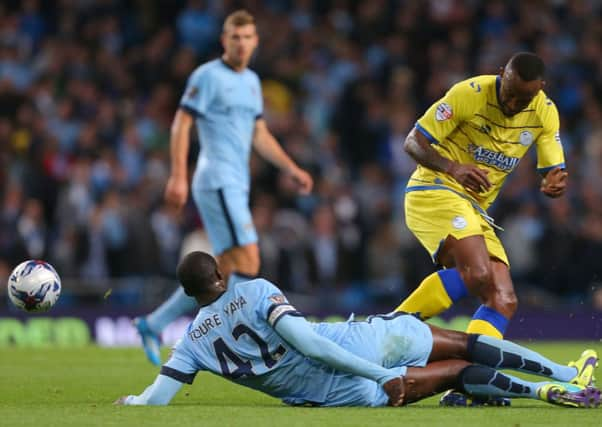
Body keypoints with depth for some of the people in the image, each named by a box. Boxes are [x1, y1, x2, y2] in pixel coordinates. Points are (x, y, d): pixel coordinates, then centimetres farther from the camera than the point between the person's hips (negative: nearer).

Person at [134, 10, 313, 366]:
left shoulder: (252, 81, 18)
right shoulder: (208, 76, -6)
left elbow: (260, 135, 24)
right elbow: (181, 124, -9)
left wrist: (292, 169, 15)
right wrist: (178, 176, -17)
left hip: (237, 185, 9)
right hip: (217, 182, -9)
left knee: (224, 271, 7)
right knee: (247, 260, -16)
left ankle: (154, 324, 14)